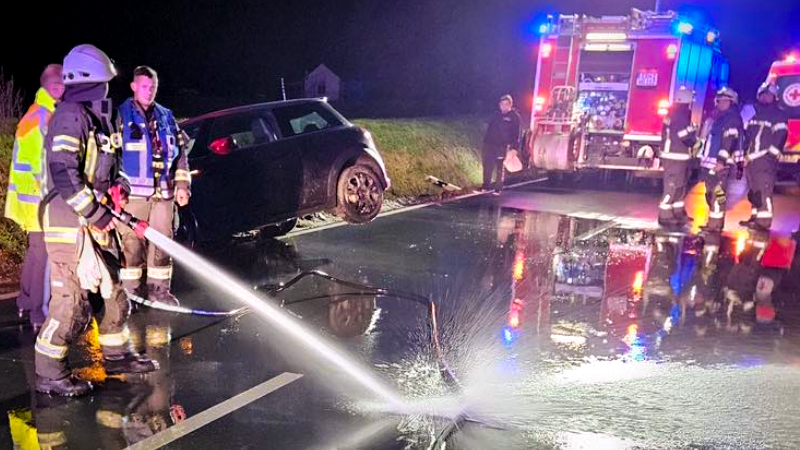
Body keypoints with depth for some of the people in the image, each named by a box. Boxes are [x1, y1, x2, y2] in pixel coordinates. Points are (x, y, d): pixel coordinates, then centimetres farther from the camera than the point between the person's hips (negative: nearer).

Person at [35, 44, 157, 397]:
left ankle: (116, 355, 30)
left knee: (112, 287, 16)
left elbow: (110, 164, 26)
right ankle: (49, 374, 6)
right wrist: (95, 213, -19)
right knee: (72, 299, -8)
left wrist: (118, 185, 5)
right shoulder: (70, 115, -15)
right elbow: (63, 173, -23)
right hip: (69, 221, -10)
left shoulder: (99, 117, 16)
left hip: (96, 221, 10)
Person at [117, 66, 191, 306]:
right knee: (132, 242, -3)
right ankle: (131, 290, 8)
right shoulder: (121, 115, 2)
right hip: (133, 191, -4)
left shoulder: (166, 116, 15)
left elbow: (180, 153, 17)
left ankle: (158, 288, 16)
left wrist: (182, 185, 10)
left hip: (163, 192, 4)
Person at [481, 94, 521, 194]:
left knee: (499, 168, 1)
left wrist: (514, 148, -15)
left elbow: (516, 134, -8)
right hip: (489, 145, 5)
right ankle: (486, 186, 17)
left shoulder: (514, 117, -3)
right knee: (487, 167, 7)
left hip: (502, 147, -5)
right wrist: (485, 141, 13)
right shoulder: (497, 115, 14)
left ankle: (498, 189, 6)